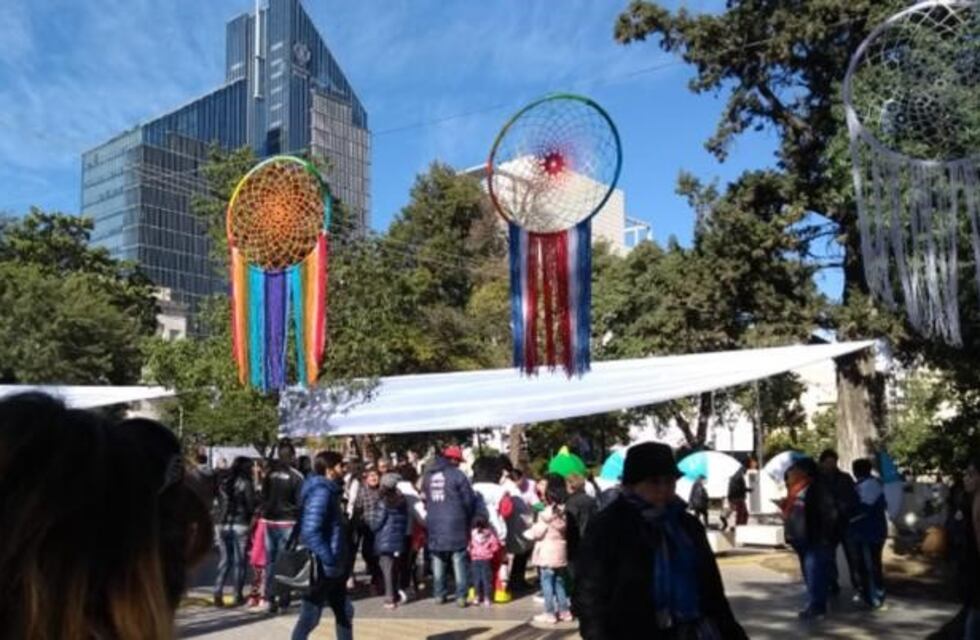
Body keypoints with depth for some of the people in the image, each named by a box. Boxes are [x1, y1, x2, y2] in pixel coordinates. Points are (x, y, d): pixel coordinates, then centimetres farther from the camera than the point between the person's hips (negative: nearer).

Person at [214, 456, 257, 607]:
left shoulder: (222, 483, 8)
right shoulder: (245, 484, -8)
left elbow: (219, 504, 11)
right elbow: (251, 505, -8)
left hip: (221, 524, 5)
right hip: (240, 525, -5)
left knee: (225, 559, 12)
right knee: (240, 560, 4)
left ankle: (217, 592, 0)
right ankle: (238, 596, 7)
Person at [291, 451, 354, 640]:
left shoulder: (330, 490, 12)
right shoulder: (321, 492, -18)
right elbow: (311, 531, -27)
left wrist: (339, 561, 16)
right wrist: (329, 561, -25)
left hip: (333, 567, 10)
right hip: (323, 567, -10)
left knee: (344, 612, 18)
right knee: (310, 617, -1)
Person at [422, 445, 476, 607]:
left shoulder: (428, 476, 8)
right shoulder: (457, 475, -9)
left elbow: (425, 499, 13)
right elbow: (469, 500, -7)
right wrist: (468, 520, 9)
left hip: (434, 525, 5)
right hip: (455, 524, -5)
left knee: (438, 561, 13)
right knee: (459, 562, 2)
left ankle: (439, 594, 17)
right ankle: (461, 596, 1)